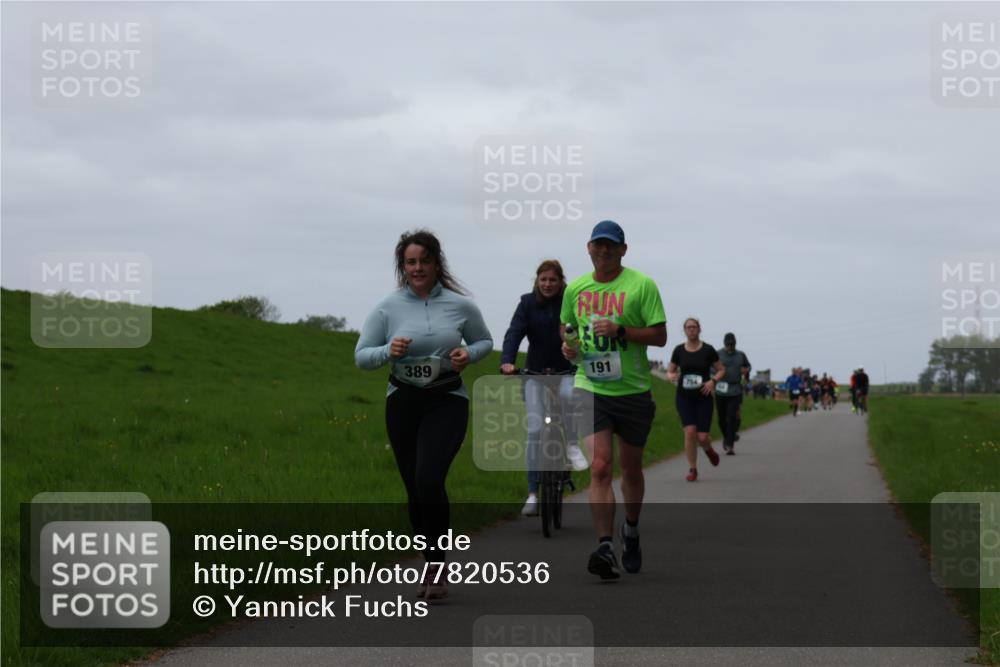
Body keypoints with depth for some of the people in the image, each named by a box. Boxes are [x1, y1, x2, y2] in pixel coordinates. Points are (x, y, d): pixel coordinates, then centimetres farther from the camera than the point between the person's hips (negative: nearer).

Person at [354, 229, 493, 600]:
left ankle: (437, 564, -9)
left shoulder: (460, 305, 0)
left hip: (447, 401, -2)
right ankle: (432, 568, 22)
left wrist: (469, 354, -7)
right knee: (414, 489, 6)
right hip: (403, 402, 2)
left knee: (429, 479, -21)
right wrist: (387, 352, -19)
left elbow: (485, 341, 15)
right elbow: (361, 356, 2)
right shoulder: (388, 308, 0)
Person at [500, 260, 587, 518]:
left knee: (569, 395, -36)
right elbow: (514, 332, -15)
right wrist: (507, 361, -33)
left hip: (567, 371, -1)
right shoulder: (528, 303, -3)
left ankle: (572, 444, -10)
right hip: (536, 372, 1)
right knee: (535, 429, -9)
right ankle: (533, 493, -4)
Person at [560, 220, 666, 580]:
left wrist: (620, 330, -21)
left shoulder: (641, 285, -5)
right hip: (590, 389, 1)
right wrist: (568, 346, 1)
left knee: (631, 469, 15)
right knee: (599, 467, -15)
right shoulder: (575, 288, 7)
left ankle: (631, 531, 40)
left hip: (633, 391, -1)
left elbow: (659, 335, -8)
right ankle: (606, 549, -20)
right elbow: (566, 326, 23)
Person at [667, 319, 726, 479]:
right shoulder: (679, 350, 3)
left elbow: (721, 370, 7)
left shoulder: (708, 350, -1)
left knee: (702, 437, -6)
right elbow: (669, 371, 11)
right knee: (690, 432, -14)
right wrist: (671, 376, -12)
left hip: (703, 397, -1)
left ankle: (708, 449, 32)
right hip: (684, 397, 1)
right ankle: (692, 469, 0)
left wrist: (713, 381, -12)